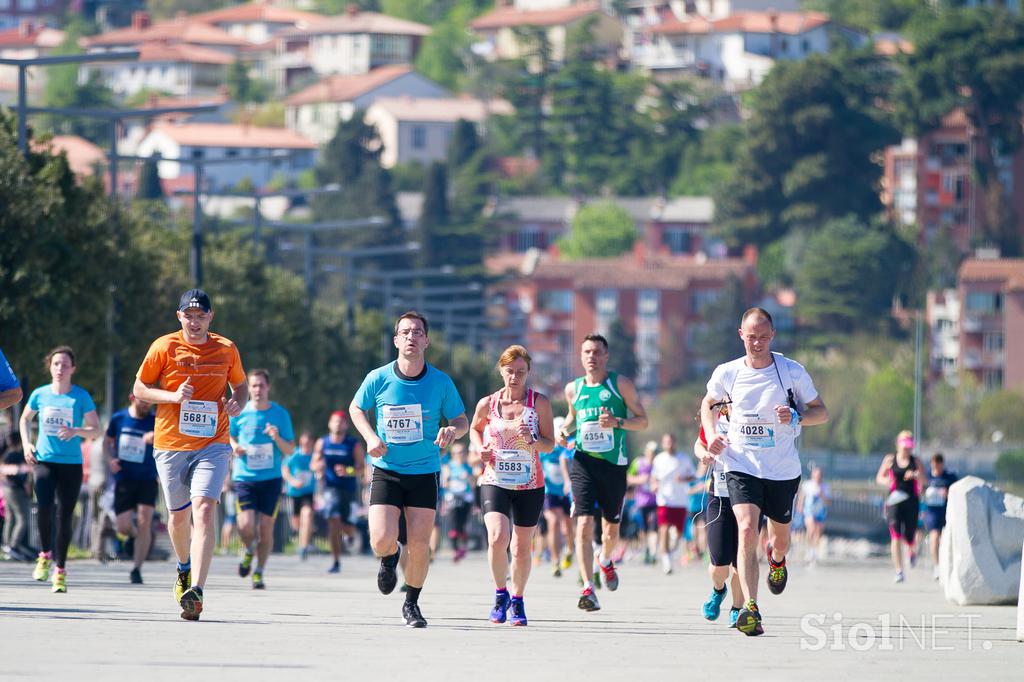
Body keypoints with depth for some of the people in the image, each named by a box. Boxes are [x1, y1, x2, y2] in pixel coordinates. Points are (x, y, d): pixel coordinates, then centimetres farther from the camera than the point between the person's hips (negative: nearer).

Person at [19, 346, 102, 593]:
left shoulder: (81, 396, -2)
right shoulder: (40, 394, 3)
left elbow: (96, 431, 0)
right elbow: (25, 419, 21)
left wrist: (76, 431, -19)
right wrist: (26, 444, 6)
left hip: (71, 463, 0)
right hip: (44, 459, 0)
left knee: (65, 516, 0)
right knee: (44, 506, -22)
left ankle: (60, 570, 12)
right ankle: (45, 554, 2)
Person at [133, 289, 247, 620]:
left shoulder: (226, 349, 4)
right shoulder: (164, 347, -1)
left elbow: (241, 385, 19)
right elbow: (139, 389, 4)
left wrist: (238, 403, -4)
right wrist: (173, 396, -14)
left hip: (213, 444, -1)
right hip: (170, 444, 1)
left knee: (204, 510, -19)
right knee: (179, 515, 12)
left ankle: (195, 590, -28)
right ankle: (184, 567, 45)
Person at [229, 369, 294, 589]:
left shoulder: (280, 414, 1)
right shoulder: (239, 413, 1)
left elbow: (290, 450, 4)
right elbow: (228, 436, 18)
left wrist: (277, 438, -16)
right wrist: (234, 446, -5)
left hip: (271, 479, 0)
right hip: (244, 477, 0)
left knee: (266, 527, -3)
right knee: (246, 525, -13)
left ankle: (259, 573, 13)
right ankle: (248, 551, 22)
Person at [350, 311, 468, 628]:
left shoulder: (441, 382, -6)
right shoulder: (378, 379, -6)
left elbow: (462, 421, 4)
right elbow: (356, 408, 12)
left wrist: (452, 430, -20)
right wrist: (370, 437, -6)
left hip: (425, 473, 0)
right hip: (386, 470, 0)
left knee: (419, 545, -2)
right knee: (382, 541, -12)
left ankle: (412, 604, 20)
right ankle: (390, 558, 26)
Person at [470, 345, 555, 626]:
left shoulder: (539, 402, -3)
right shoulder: (487, 404, 0)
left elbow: (550, 444, -1)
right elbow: (475, 429, 20)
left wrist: (532, 439, -22)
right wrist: (481, 448, -1)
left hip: (529, 486, 0)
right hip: (494, 482, 0)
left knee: (522, 548, 7)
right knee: (497, 538, -21)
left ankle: (517, 600, 30)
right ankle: (500, 593, 2)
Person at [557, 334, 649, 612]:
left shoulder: (621, 384, 0)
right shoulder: (573, 388, 8)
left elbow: (643, 421, 0)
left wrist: (617, 422, -17)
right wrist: (565, 430, 6)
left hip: (614, 464, 0)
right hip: (583, 462, 1)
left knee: (612, 528, 12)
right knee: (584, 523, -16)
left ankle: (605, 560, 48)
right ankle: (588, 589, -19)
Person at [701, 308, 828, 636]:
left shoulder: (792, 372, -6)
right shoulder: (727, 373, -2)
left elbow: (821, 412, 2)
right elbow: (708, 403, 18)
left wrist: (796, 416, -19)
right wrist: (711, 435, 0)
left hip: (783, 470, 1)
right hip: (741, 466, -1)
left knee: (780, 540, 15)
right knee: (747, 531, -22)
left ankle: (777, 559, 55)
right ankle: (750, 609, -27)